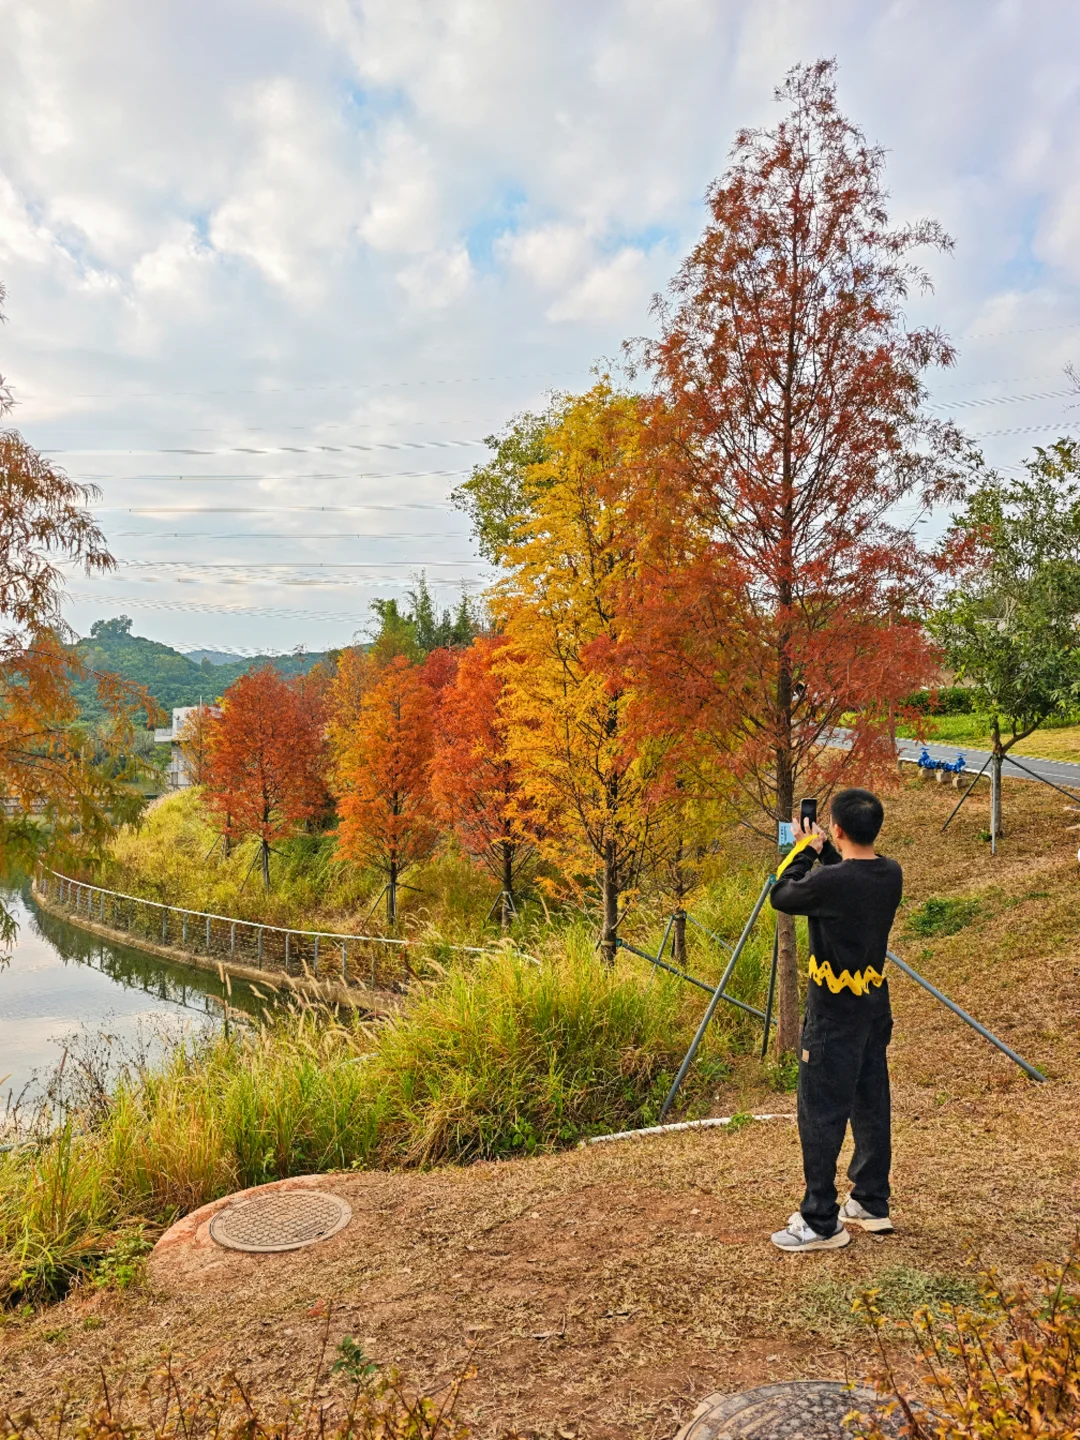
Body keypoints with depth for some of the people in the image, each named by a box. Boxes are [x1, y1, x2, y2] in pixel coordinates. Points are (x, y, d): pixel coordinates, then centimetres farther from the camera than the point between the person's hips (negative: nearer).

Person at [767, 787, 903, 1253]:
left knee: (821, 1115, 1)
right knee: (871, 1105, 18)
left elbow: (781, 895, -8)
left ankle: (821, 1223, 9)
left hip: (834, 1013, -8)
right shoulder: (891, 874, -2)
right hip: (875, 1005, 8)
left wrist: (805, 851, 2)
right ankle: (871, 1203, 31)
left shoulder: (829, 881, -25)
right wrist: (823, 853, 11)